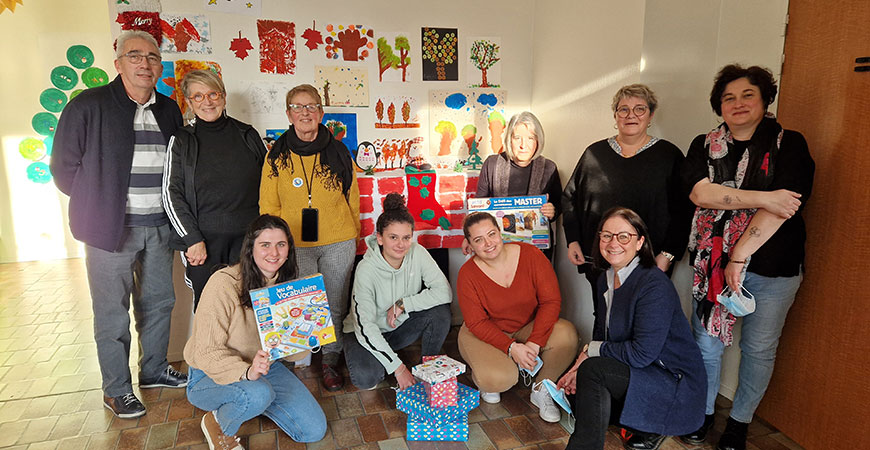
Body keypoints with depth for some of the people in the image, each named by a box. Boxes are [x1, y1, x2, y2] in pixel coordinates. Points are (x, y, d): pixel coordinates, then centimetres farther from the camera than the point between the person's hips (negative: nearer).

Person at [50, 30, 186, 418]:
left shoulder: (168, 110, 8)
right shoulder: (88, 106, -7)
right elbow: (65, 168, -4)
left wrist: (170, 209, 7)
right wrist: (98, 206, -3)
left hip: (159, 226, 5)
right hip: (112, 227, -5)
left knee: (159, 301, 16)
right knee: (112, 313, 5)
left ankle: (154, 369, 35)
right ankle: (116, 389, 21)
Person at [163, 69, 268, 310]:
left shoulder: (248, 135, 9)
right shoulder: (182, 140, 5)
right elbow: (171, 194, 1)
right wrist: (192, 239, -8)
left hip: (248, 239, 1)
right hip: (204, 242, -1)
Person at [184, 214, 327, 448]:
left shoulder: (287, 284, -5)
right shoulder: (224, 283, -24)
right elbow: (207, 353, -24)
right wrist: (246, 372, -40)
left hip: (264, 367, 6)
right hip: (211, 374, -5)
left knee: (314, 430, -3)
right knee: (259, 393, -38)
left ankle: (254, 400, 18)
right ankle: (217, 424, -4)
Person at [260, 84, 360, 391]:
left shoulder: (338, 152, 2)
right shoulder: (277, 155, 1)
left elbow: (352, 198, 9)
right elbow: (268, 207, 6)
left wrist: (353, 238, 10)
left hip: (337, 244, 1)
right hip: (294, 245, 0)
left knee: (335, 307, 9)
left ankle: (331, 362, 26)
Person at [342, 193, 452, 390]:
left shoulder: (417, 253, -16)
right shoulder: (367, 269, -26)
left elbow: (444, 292, -23)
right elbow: (365, 326, -28)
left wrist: (402, 305, -26)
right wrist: (398, 367, -29)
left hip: (402, 326, 4)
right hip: (367, 333, -3)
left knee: (440, 311, -23)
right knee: (365, 377, -32)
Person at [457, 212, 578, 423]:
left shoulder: (531, 255, -15)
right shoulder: (467, 275, -16)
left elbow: (551, 300, -15)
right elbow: (476, 323, -14)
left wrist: (534, 343, -25)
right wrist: (511, 348, -27)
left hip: (529, 328, 2)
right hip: (485, 334, -2)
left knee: (566, 334, -28)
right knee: (498, 379, -31)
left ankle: (540, 390, -3)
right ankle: (485, 379, 9)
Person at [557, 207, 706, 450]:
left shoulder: (655, 285, -22)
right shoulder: (606, 279, 5)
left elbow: (642, 353, -26)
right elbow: (601, 333, 9)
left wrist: (592, 350, -13)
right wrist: (580, 367, -10)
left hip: (676, 382, -9)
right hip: (634, 369, 9)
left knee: (593, 371, -27)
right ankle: (647, 425, 15)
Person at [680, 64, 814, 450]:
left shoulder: (789, 145, -3)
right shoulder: (705, 146, 6)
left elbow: (784, 207, -16)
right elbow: (700, 193, -12)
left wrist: (740, 256, -19)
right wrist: (764, 197, -20)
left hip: (771, 267, -2)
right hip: (713, 260, 2)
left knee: (759, 348, 9)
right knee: (707, 342, 9)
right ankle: (702, 414, 29)